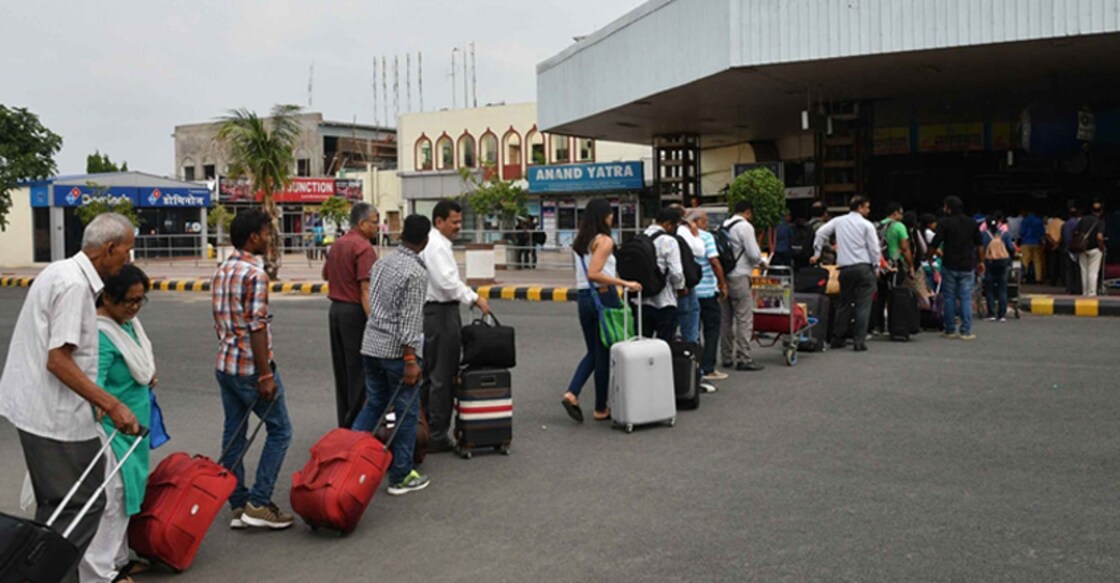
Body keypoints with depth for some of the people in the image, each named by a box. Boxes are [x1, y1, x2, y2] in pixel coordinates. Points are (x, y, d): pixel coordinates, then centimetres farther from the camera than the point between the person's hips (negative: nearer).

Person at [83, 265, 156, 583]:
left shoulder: (130, 323, 7)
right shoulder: (100, 334, -22)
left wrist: (147, 377, 13)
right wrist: (101, 419, -40)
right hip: (110, 430, -10)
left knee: (126, 495, 17)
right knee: (109, 497, -6)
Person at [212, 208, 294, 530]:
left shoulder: (221, 271, 11)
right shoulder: (254, 274, -17)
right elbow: (257, 328, -21)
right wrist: (266, 375, -19)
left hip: (224, 365, 9)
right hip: (251, 367, -9)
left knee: (233, 434, 12)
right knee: (279, 430, 3)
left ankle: (238, 506, 18)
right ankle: (258, 503, 1)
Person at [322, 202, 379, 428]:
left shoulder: (337, 245, 12)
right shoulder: (364, 248, -15)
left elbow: (325, 275, 24)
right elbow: (366, 289, -22)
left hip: (336, 308, 9)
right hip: (356, 312, -9)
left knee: (342, 371, 13)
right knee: (360, 373, -2)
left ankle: (344, 426, 20)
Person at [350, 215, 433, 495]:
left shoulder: (382, 263, 9)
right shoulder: (416, 273, -16)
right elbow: (409, 320, -20)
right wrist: (410, 360, -18)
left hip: (371, 344, 8)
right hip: (396, 349, -7)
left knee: (374, 405, 18)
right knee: (407, 412, 4)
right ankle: (401, 476, 11)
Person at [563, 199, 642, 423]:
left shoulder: (578, 242, 11)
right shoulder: (604, 241, -12)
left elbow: (584, 273, 13)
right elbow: (594, 274, -23)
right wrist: (624, 283, -23)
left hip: (583, 297, 7)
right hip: (603, 297, -7)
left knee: (593, 351, 18)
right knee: (604, 353, 4)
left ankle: (572, 393, 0)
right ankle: (601, 409, 12)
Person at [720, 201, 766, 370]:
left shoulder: (723, 226, 12)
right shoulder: (745, 226, -9)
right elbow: (753, 253, -13)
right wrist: (760, 262, 9)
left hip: (723, 276, 8)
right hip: (739, 277, -8)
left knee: (726, 319, 12)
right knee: (744, 319, -4)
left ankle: (727, 357, 18)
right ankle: (743, 358, -6)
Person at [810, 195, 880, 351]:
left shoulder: (838, 221, 10)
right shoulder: (867, 225, -1)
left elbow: (821, 232, 7)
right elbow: (874, 248, -3)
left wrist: (817, 253, 15)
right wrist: (876, 267, 8)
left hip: (845, 268, 4)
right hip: (863, 267, -4)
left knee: (844, 303, 14)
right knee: (863, 305, -2)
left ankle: (837, 338, 16)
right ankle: (859, 341, -7)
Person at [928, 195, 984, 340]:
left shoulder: (944, 223, -6)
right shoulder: (972, 223, 8)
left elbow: (935, 244, -11)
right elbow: (979, 245, 12)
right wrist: (981, 261, 20)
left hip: (949, 266, -2)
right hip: (968, 266, 3)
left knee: (949, 298, 6)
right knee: (966, 298, 2)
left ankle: (950, 330, 9)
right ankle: (966, 331, -2)